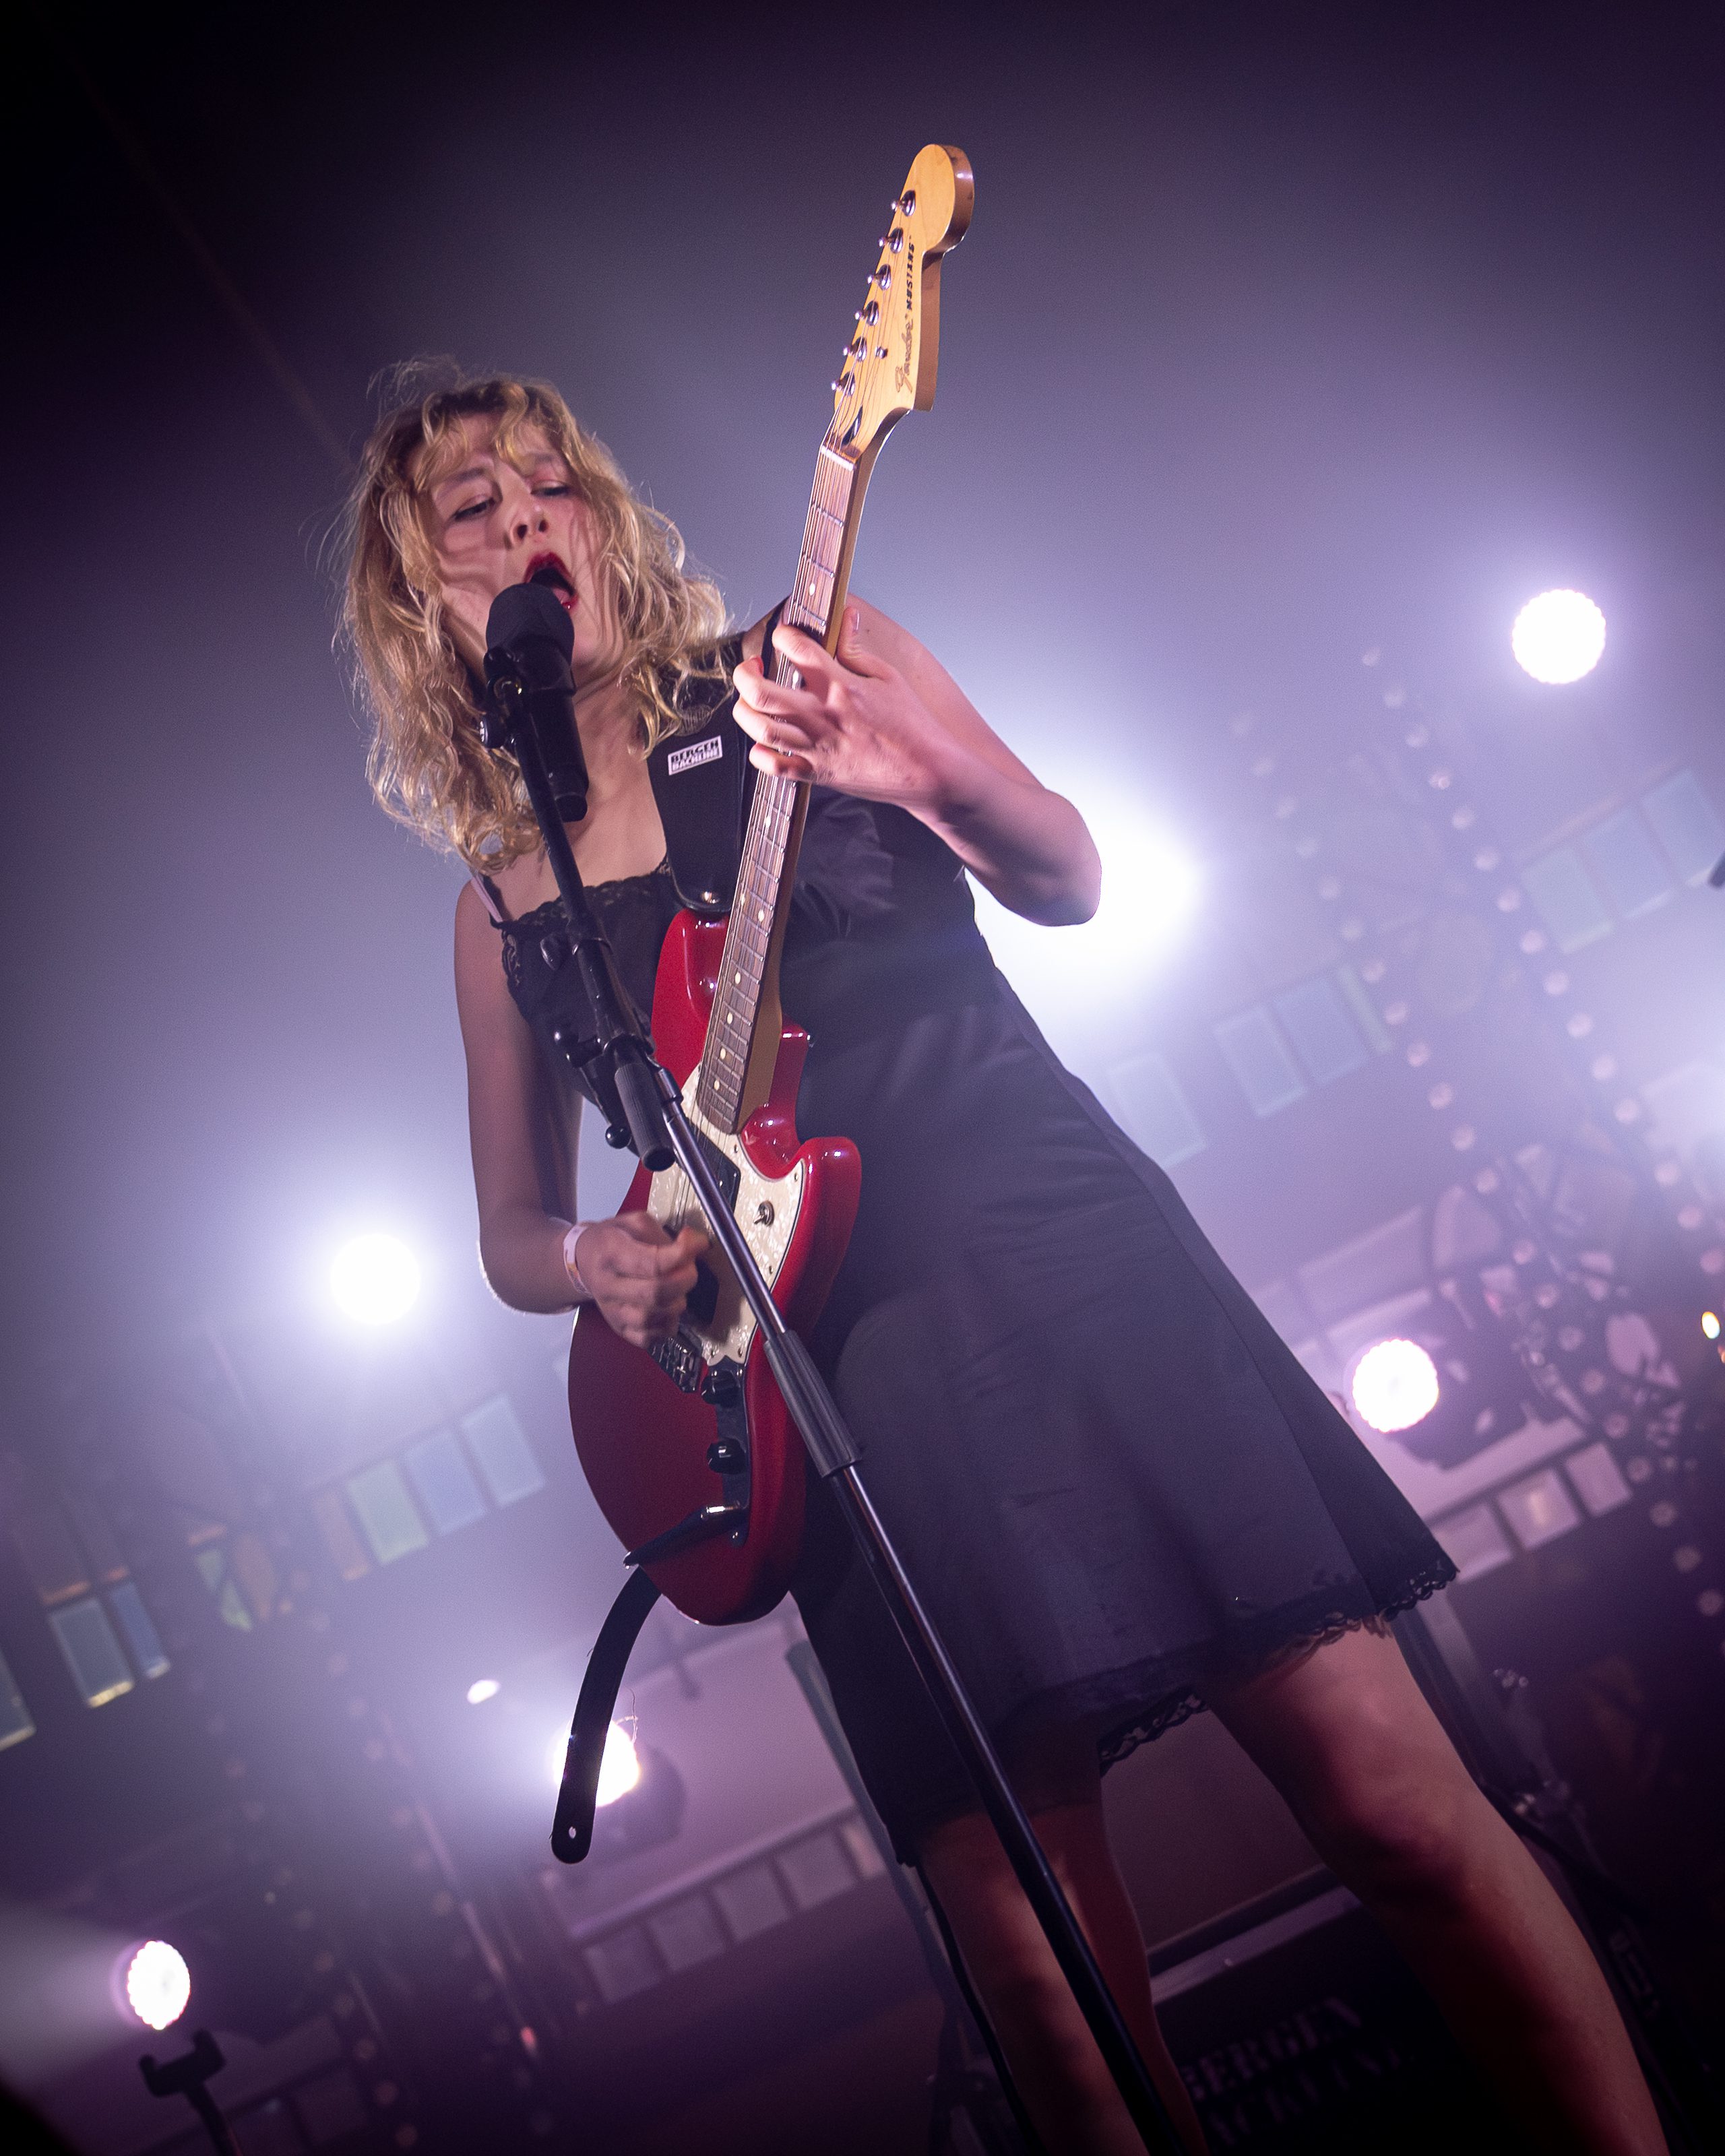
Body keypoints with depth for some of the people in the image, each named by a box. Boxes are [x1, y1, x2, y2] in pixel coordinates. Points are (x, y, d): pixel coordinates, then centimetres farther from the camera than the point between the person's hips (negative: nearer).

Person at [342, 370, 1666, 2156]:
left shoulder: (791, 674, 10)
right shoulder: (500, 902, 16)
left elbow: (1065, 882, 3)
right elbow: (513, 1231, 21)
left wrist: (933, 770, -19)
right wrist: (593, 1261, -3)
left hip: (1056, 1249, -1)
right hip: (837, 1373, 2)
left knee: (1393, 1801, -10)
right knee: (1035, 1965, -6)